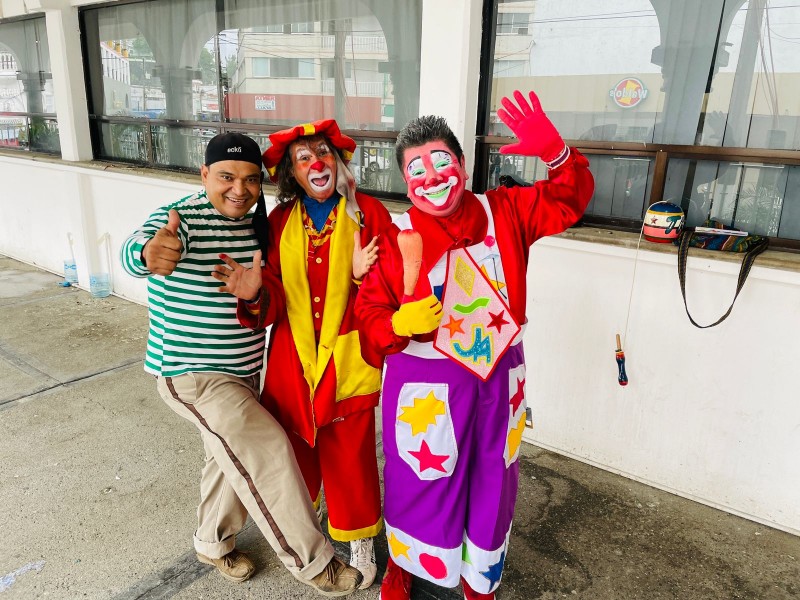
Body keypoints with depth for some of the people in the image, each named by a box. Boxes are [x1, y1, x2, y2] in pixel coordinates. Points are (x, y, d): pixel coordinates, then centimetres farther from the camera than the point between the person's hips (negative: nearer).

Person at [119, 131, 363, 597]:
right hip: (192, 374, -7)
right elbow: (136, 251, -41)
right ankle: (313, 562, 1)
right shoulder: (180, 219, -19)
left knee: (237, 458, 19)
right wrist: (150, 253, -64)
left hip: (244, 371, 8)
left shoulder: (257, 224, 1)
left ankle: (214, 543, 45)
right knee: (267, 448, -17)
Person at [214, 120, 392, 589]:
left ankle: (360, 541, 33)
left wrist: (363, 276, -31)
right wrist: (256, 293, -23)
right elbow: (276, 299, -2)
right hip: (292, 357, 3)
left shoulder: (370, 214, -6)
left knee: (350, 454, 7)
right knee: (295, 446, 18)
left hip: (348, 358, -3)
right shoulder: (281, 220, 3)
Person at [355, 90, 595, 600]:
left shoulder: (503, 211, -2)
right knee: (420, 482, 15)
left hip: (499, 376, 4)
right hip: (425, 384, -3)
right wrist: (400, 323, -33)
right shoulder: (395, 238, -12)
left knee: (493, 482, 20)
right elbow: (370, 313, -10)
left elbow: (569, 199, 2)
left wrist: (556, 153, -18)